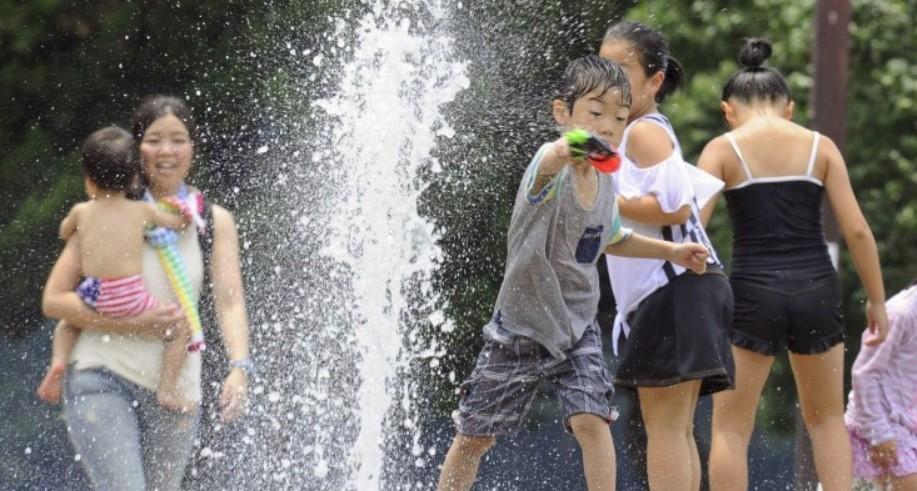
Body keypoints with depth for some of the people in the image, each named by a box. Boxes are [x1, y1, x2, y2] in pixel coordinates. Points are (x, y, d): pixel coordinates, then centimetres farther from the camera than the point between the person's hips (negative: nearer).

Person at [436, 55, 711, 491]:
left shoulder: (605, 179, -4)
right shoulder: (551, 172, -25)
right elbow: (547, 165, -55)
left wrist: (670, 251, 13)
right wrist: (565, 153, -78)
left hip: (577, 328, 4)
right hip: (521, 328, -4)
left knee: (591, 420, -17)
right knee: (474, 436, 7)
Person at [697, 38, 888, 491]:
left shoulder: (723, 149, 2)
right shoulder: (819, 146, 7)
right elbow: (857, 230, 2)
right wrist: (876, 300, 11)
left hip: (753, 293, -2)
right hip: (816, 291, 2)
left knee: (731, 426, 7)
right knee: (827, 419, 20)